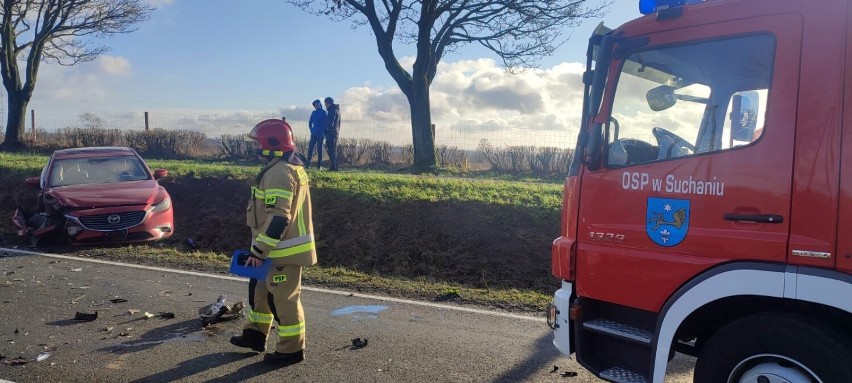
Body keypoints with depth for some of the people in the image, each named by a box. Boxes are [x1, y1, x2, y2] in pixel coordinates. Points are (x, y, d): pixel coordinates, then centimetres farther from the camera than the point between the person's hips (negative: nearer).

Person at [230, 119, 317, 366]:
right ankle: (256, 334, 36)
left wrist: (259, 251, -21)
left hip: (284, 251, -11)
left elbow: (278, 219, -27)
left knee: (283, 298, 0)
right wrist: (261, 249, 26)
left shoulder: (279, 173, -21)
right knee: (260, 289, 22)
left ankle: (292, 349, 13)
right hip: (282, 247, 11)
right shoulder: (291, 168, 13)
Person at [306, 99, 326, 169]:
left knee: (319, 149, -2)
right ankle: (308, 164, 1)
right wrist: (311, 130, 7)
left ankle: (319, 165, 2)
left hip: (320, 134, -4)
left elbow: (325, 123, -5)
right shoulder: (313, 113, 12)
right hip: (314, 134, 4)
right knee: (310, 148, -2)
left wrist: (322, 132, -10)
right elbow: (310, 122, 18)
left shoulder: (324, 113, -2)